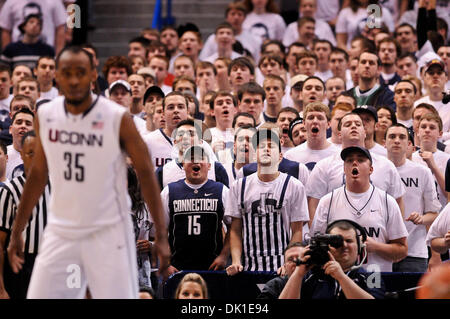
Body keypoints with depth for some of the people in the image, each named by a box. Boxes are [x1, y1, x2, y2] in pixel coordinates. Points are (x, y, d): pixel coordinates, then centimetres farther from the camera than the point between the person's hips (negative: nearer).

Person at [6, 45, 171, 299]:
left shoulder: (117, 118, -11)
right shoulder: (45, 116, 2)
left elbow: (145, 173, -7)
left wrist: (161, 236, -12)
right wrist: (17, 232, 14)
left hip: (108, 233, -4)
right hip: (60, 232, 4)